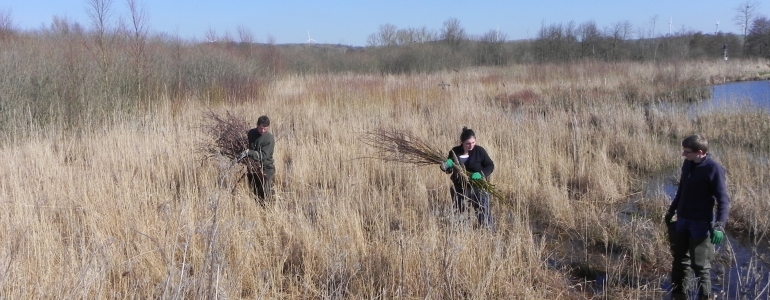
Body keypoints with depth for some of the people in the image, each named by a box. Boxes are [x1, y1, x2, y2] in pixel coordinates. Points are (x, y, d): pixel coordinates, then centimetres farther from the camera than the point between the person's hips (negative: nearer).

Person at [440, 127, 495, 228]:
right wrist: (446, 166, -18)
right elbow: (449, 170, 7)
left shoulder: (479, 151, -9)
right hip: (460, 188, 2)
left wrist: (481, 174, -24)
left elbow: (490, 166, -5)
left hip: (478, 187, -2)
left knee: (483, 212, -5)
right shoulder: (454, 152, -4)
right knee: (458, 212, 11)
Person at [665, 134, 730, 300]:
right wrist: (671, 211, 23)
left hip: (701, 224, -7)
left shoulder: (714, 169, -18)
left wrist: (719, 226, -27)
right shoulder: (687, 164, 3)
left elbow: (723, 200, -18)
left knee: (700, 265, 0)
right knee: (679, 260, 17)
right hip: (682, 221, 7)